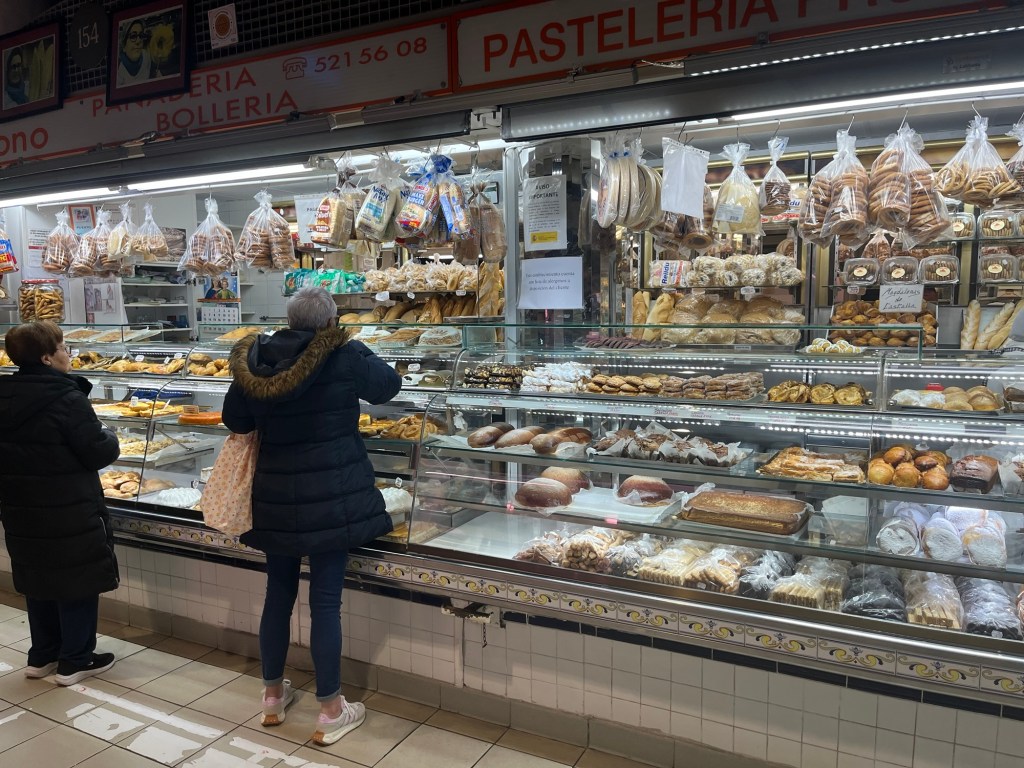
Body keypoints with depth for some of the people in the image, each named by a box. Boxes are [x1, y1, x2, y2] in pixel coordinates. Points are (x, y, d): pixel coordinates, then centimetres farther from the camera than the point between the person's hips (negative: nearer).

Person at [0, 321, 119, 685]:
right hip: (69, 514, -8)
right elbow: (99, 453, -18)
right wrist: (110, 437, 2)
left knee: (38, 581, 19)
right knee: (77, 582, 6)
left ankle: (42, 656, 31)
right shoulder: (67, 398, -21)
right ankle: (75, 661, 15)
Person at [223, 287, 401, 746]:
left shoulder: (254, 360, -2)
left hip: (275, 499, 4)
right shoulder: (344, 357, -11)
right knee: (325, 600, 3)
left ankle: (272, 695, 35)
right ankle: (330, 712, 16)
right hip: (331, 498, -4)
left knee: (278, 593, 18)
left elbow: (234, 420, 8)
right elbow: (389, 384, 6)